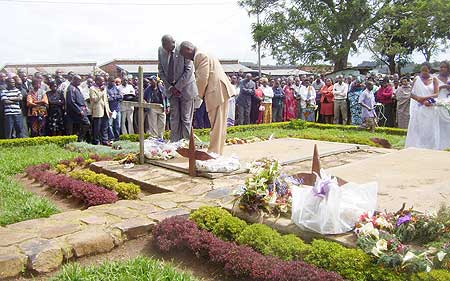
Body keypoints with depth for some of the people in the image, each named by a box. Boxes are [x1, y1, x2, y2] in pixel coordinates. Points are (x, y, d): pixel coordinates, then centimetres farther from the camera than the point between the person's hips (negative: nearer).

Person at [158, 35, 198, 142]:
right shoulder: (161, 51, 0)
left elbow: (189, 70, -14)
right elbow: (161, 71, 6)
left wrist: (178, 87, -13)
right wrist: (169, 87, -5)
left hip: (185, 87, -4)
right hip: (171, 88, 4)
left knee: (186, 118, -1)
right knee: (174, 117, 4)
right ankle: (174, 143, 9)